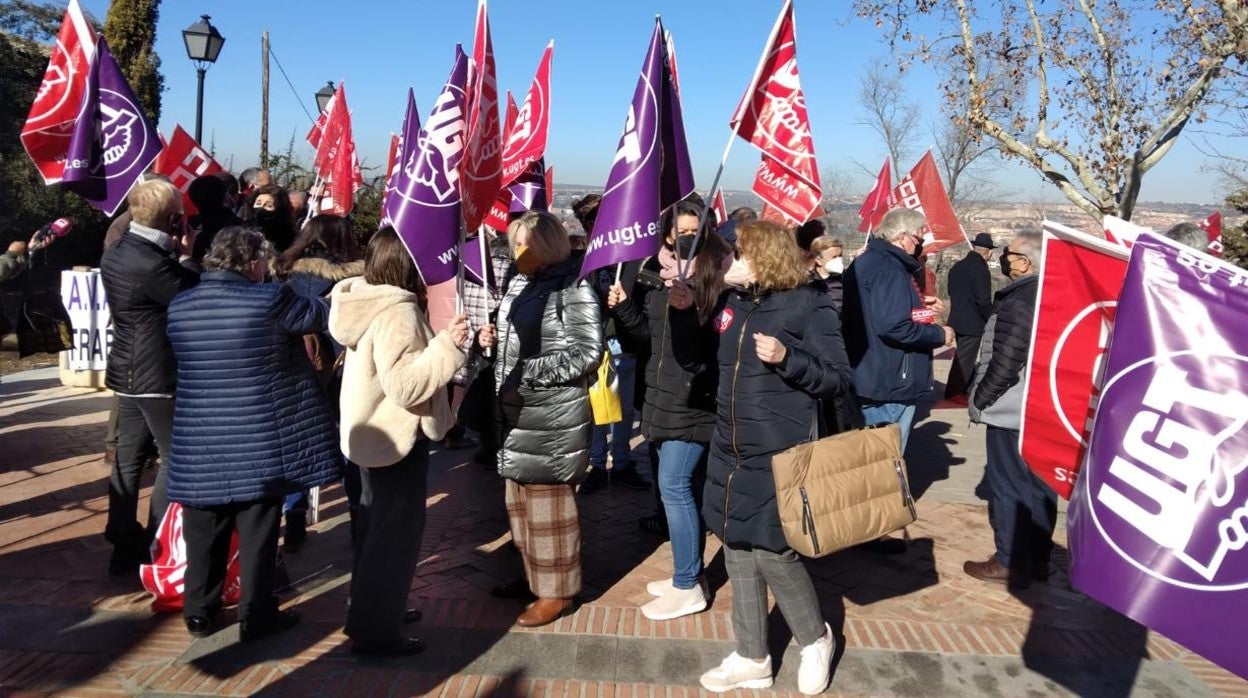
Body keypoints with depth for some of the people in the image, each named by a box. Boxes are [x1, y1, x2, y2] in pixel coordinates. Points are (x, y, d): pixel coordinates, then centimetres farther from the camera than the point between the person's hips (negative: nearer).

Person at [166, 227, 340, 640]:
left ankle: (199, 613, 30)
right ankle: (256, 617, 18)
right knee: (257, 532, 8)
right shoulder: (271, 300, -14)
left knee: (204, 532, 17)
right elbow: (323, 314, 0)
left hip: (200, 444, 5)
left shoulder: (178, 307, 3)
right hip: (260, 441, -4)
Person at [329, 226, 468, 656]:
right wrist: (446, 346, -29)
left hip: (373, 432, 10)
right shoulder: (398, 311, -24)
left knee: (377, 524, 21)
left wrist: (441, 345, 13)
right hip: (398, 436, -10)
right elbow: (405, 385, -29)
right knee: (398, 532, 1)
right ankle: (377, 632, 11)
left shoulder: (367, 301, 5)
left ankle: (368, 614, 35)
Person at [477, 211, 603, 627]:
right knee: (521, 499, 18)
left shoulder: (572, 288, -13)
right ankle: (532, 574, 35)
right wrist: (492, 339, 4)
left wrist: (530, 372, -18)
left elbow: (587, 352, -18)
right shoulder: (520, 284, 13)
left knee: (549, 502, 1)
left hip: (552, 414, -9)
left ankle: (557, 591, 16)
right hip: (515, 410, 9)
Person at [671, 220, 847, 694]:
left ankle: (816, 639, 26)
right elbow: (693, 359, 15)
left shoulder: (809, 305, -9)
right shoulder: (729, 303, 8)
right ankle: (752, 659, 28)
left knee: (771, 552, -4)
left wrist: (787, 358, -24)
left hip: (780, 456, -6)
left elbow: (838, 379, -9)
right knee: (738, 552, 12)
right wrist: (683, 312, -1)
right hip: (729, 453, 7)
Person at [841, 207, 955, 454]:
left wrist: (917, 306, 19)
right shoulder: (889, 268, -18)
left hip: (869, 377, 10)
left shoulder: (865, 262, 14)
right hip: (892, 385, -10)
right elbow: (894, 326, -27)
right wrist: (939, 334, -13)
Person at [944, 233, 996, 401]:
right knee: (964, 360, 0)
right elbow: (984, 301, -20)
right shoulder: (981, 269, -18)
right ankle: (952, 394, 4)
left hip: (957, 320, 8)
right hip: (973, 323, -8)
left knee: (966, 357, 20)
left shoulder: (957, 266, 6)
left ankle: (969, 389, 32)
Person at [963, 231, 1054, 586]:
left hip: (1012, 412, -9)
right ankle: (1038, 559, 24)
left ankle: (1010, 563, 7)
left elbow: (1004, 363, -20)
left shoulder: (1017, 303, -19)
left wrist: (980, 399, -8)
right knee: (1040, 486, 14)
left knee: (1008, 487, 0)